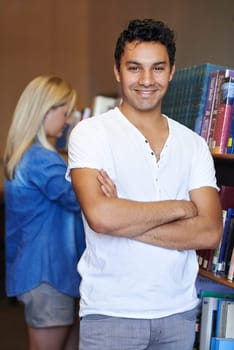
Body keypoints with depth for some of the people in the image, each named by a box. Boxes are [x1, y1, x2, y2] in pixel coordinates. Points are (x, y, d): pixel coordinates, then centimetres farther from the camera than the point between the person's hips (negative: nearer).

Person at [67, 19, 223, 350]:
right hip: (110, 313, -3)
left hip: (180, 311, 4)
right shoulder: (91, 133, -7)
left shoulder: (194, 144, 4)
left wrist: (123, 221, -15)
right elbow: (99, 215, -22)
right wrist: (179, 207, -10)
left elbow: (210, 232, -6)